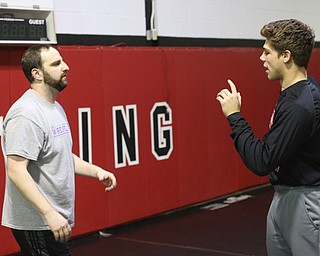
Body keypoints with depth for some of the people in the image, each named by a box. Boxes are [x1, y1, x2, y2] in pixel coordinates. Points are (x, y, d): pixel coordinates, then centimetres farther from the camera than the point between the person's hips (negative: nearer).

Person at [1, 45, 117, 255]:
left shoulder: (55, 108, 14)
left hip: (54, 220, 10)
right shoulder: (27, 114, -19)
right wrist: (50, 213, -28)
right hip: (36, 224, -10)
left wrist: (96, 171, 9)